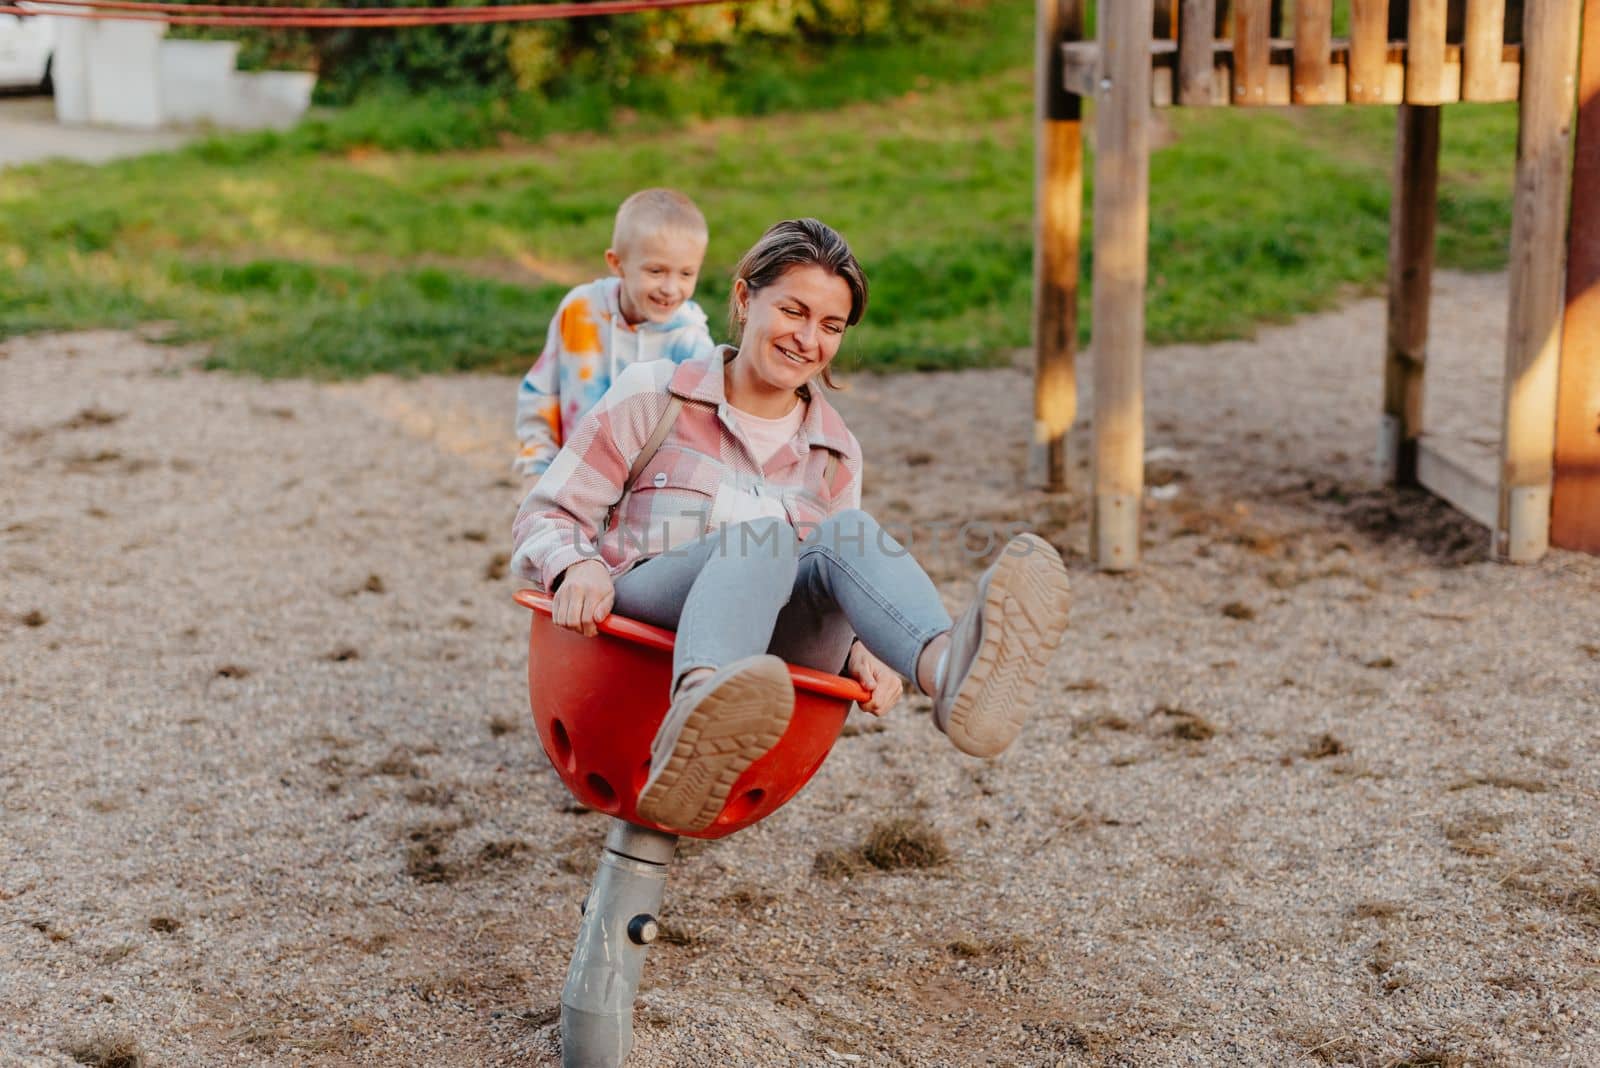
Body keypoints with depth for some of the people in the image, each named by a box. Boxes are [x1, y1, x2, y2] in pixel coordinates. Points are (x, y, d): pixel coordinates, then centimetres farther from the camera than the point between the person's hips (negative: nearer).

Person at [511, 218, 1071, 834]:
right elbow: (545, 517, 8)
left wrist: (860, 650, -4)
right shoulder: (653, 398, 11)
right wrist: (577, 567, -17)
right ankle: (701, 709, -71)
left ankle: (948, 667, -65)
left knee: (846, 535, -29)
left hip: (773, 649, 3)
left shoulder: (834, 455, 20)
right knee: (767, 540, -35)